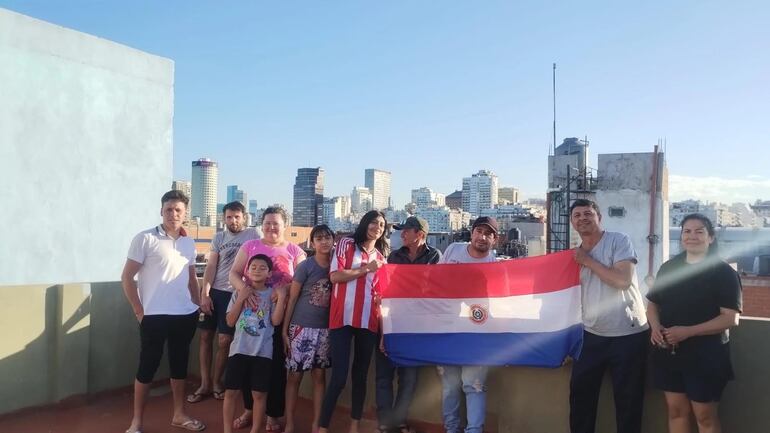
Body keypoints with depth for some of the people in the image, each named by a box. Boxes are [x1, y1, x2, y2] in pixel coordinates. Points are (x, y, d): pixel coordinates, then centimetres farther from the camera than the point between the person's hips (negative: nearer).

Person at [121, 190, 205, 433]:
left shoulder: (189, 243, 9)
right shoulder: (145, 239, -8)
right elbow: (127, 277, -7)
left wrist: (198, 305, 12)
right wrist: (139, 311, -8)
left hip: (186, 315, 5)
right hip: (154, 315, -5)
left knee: (179, 364, 15)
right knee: (148, 365, 3)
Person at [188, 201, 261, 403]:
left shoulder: (252, 234, -3)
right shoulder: (218, 238, 8)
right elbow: (211, 267, 4)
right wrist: (204, 294, -5)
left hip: (234, 294, -4)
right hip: (213, 291, 4)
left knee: (224, 341, 0)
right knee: (206, 337, 7)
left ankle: (216, 382, 19)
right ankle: (205, 384, 19)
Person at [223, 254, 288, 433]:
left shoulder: (272, 294, 2)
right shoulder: (239, 293, 4)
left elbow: (276, 321, -6)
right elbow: (230, 321, 0)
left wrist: (281, 298, -14)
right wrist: (241, 298, -9)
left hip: (263, 352, -1)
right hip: (239, 349, 1)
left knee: (259, 394, 4)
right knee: (231, 391, 4)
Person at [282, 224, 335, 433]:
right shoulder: (305, 266, -8)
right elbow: (292, 299, -5)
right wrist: (284, 329, -6)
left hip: (325, 329, 4)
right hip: (301, 327, -3)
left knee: (319, 375, 9)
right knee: (294, 375, 3)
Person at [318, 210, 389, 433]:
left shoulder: (380, 255, 18)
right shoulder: (347, 244, 4)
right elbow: (335, 276, -8)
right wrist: (366, 269, -8)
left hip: (369, 321, 5)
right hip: (343, 318, -5)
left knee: (361, 375, 10)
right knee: (339, 376, -9)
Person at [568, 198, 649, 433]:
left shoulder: (619, 240, -9)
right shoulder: (576, 253, 9)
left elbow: (623, 280, -22)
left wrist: (588, 261, -15)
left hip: (627, 334, -5)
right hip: (591, 335, 6)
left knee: (628, 399, 7)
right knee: (580, 393, 13)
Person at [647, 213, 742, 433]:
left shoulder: (723, 272, -8)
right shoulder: (668, 268, 8)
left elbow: (731, 318, -15)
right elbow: (653, 303, 14)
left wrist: (688, 331, -23)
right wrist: (655, 326, -8)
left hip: (705, 355, -5)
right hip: (668, 352, 5)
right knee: (676, 410, 12)